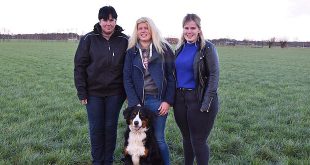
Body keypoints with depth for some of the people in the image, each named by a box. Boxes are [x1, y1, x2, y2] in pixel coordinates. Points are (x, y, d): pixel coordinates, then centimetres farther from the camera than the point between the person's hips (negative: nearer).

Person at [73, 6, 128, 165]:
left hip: (115, 93, 1)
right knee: (96, 128, 8)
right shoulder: (89, 39, -5)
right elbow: (79, 66, -4)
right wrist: (82, 92, -7)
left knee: (111, 127, 9)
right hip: (94, 92, 0)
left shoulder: (124, 40, -3)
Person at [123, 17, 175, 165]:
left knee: (159, 139, 3)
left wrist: (168, 101, -8)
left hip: (158, 100, -2)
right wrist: (135, 103, -8)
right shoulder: (131, 52, 6)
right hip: (138, 100, 2)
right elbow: (127, 79, 2)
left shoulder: (163, 48, 1)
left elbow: (171, 77, -1)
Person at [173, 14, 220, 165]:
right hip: (180, 98, 6)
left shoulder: (207, 48, -7)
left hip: (199, 100, -5)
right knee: (186, 138, 17)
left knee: (198, 141, 0)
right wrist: (173, 97, 7)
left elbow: (214, 75, -11)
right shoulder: (180, 48, 10)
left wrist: (206, 103, -18)